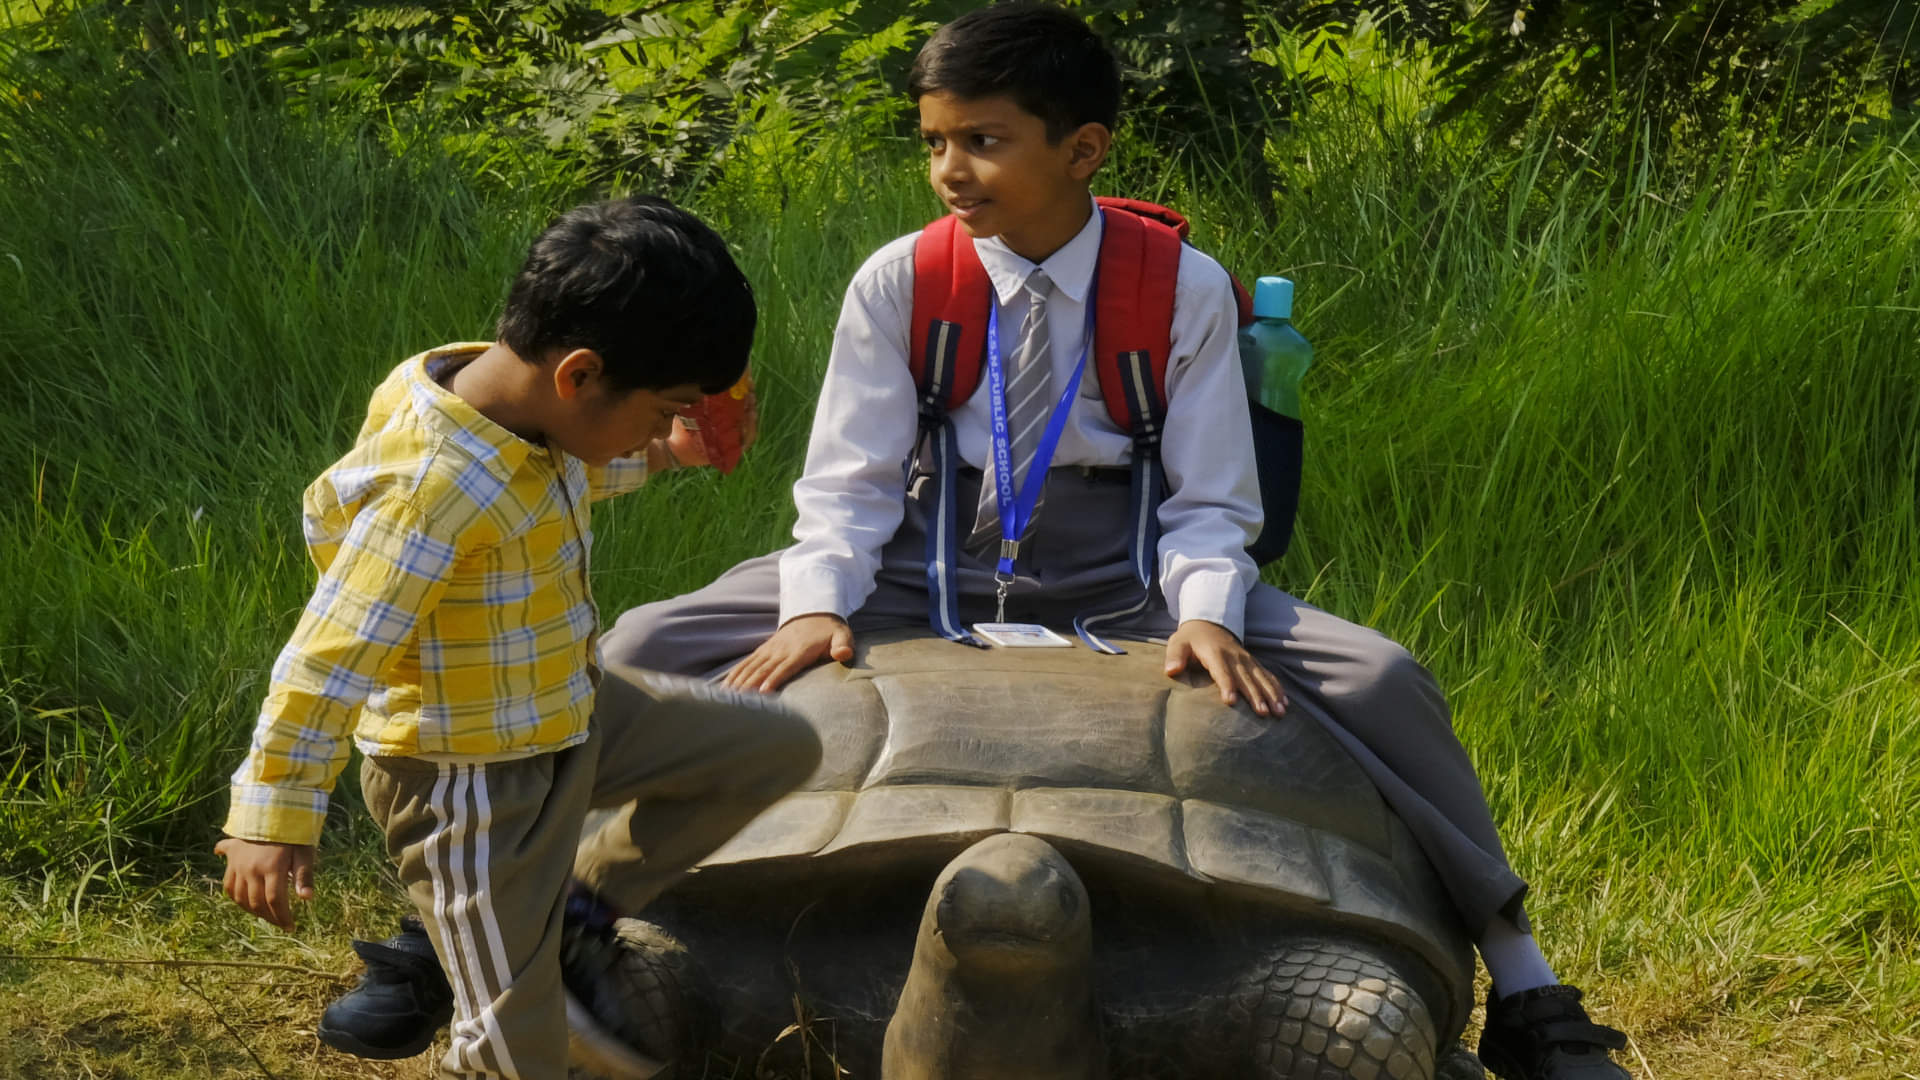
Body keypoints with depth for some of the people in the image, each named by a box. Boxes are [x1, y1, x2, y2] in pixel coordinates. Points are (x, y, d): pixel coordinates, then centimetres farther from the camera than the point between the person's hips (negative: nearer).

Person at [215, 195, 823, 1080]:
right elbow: (331, 657, -30)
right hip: (472, 783, -9)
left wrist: (648, 457, 13)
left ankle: (570, 930, 16)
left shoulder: (525, 409, -7)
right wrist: (276, 817, -27)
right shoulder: (440, 487, -33)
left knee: (777, 748, 13)